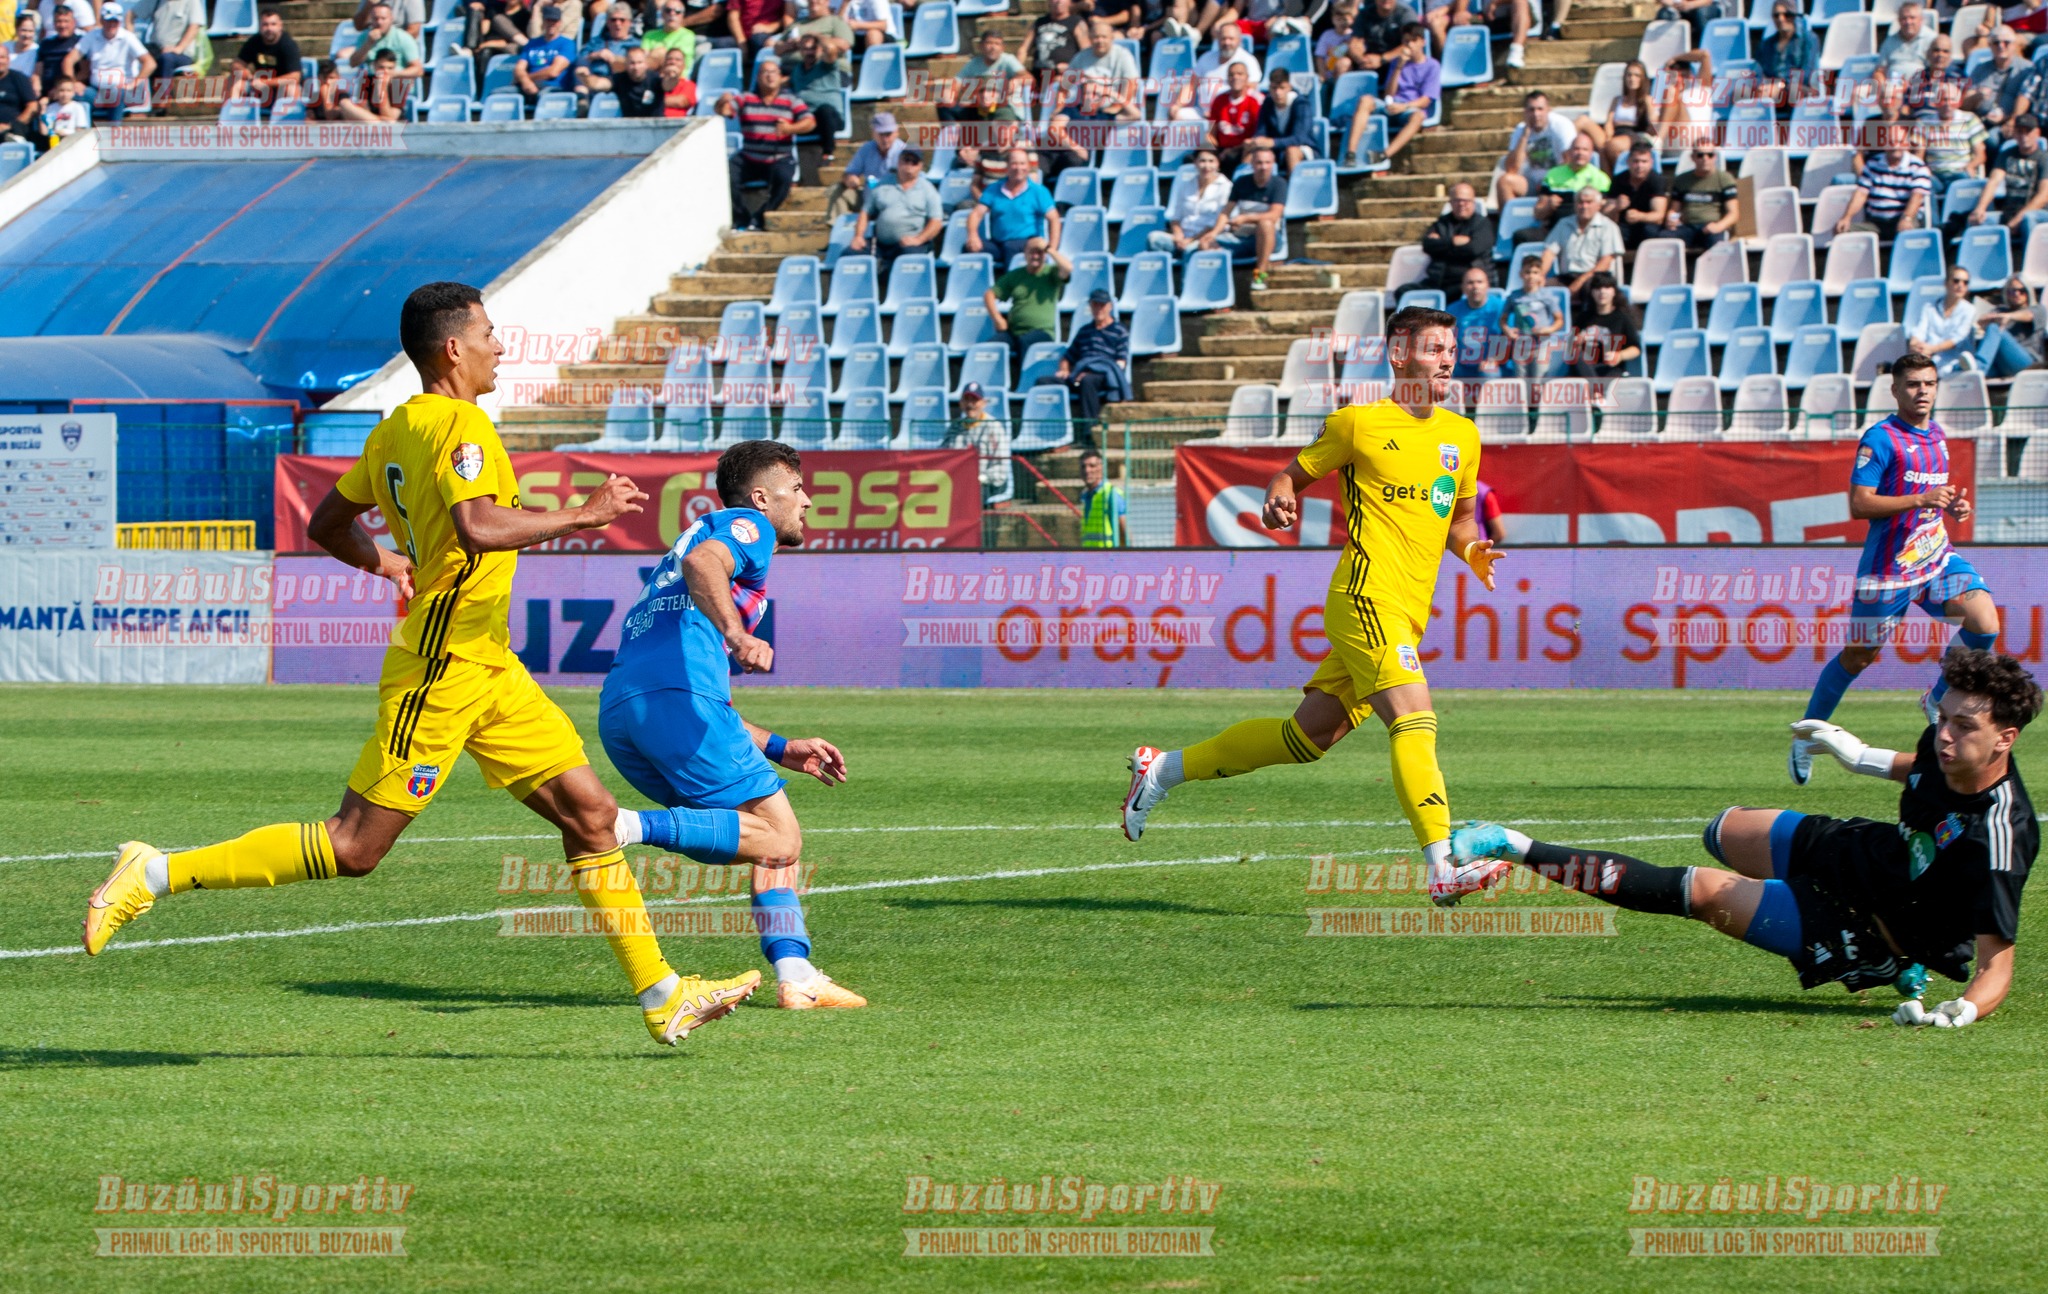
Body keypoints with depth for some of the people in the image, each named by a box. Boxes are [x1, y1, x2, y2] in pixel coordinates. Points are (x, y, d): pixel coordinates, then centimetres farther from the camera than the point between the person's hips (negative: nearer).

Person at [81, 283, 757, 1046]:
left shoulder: (396, 429, 12)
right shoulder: (461, 425, -16)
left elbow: (326, 525, 20)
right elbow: (479, 529, -32)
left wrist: (387, 563, 34)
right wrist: (580, 516, -21)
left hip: (487, 668, 10)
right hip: (444, 667, -10)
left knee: (591, 813, 6)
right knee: (355, 848, -6)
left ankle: (663, 998, 8)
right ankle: (158, 875, 0)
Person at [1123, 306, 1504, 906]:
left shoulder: (1462, 435, 15)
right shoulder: (1357, 423, -1)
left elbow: (1459, 517, 27)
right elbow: (1293, 475, 10)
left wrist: (1470, 548, 5)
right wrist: (1278, 501, -13)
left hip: (1407, 616, 7)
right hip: (1368, 599, -7)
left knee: (1305, 737, 12)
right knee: (1414, 723, -23)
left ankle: (1163, 768, 27)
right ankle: (1443, 870, -30)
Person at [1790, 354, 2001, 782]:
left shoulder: (1937, 436, 12)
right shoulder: (1881, 438, -11)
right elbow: (1859, 505, -18)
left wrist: (1951, 505, 6)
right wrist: (1920, 499, -25)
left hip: (1937, 556, 6)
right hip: (1889, 565, -6)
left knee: (1984, 622, -17)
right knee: (1857, 656, 4)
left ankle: (1937, 700, 5)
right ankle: (1806, 737, 23)